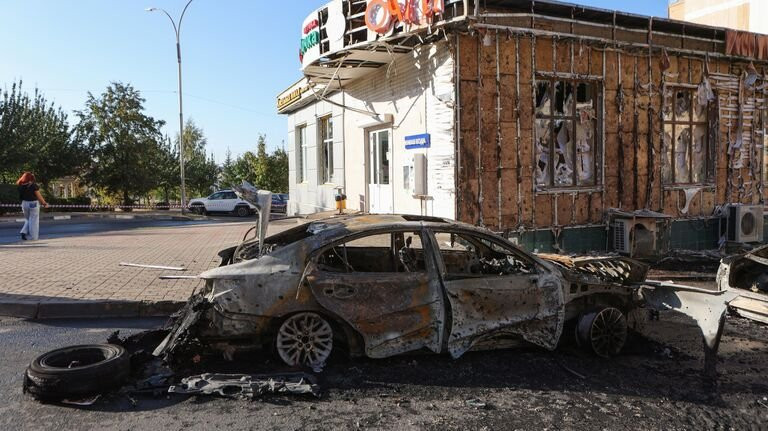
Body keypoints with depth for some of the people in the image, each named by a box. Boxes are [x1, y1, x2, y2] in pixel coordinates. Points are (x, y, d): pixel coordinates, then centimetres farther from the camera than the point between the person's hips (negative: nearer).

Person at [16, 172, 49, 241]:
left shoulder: (21, 186, 0)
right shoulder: (34, 186, -14)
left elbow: (20, 196, 4)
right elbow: (39, 196, -10)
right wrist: (44, 203, 0)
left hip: (24, 203, 5)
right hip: (33, 203, -5)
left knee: (27, 219, 22)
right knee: (33, 220, 3)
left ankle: (24, 232, 5)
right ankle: (33, 237, 6)